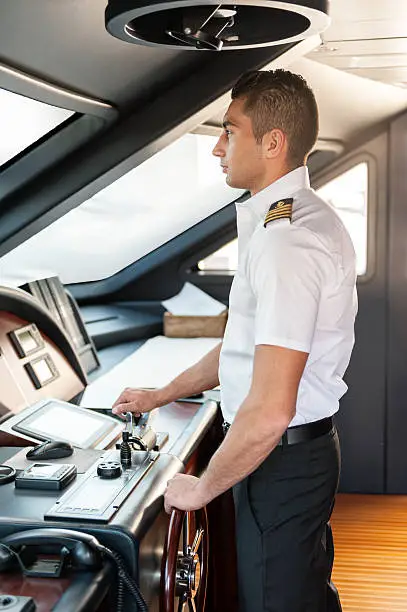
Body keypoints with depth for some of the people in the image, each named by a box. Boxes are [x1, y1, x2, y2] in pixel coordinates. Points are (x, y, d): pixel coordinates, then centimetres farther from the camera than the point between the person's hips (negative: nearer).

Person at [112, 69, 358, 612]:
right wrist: (160, 397, 21)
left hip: (281, 459, -9)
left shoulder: (286, 240, -26)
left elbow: (269, 411, -31)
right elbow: (249, 345, 17)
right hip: (307, 446, 10)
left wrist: (201, 488, -15)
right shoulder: (306, 218, 9)